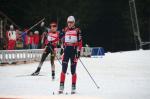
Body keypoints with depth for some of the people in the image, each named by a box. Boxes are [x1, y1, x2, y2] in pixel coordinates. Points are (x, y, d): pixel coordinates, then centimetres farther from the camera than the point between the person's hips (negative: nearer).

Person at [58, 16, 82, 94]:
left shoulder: (77, 31, 1)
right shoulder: (65, 30, 11)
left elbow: (80, 42, -2)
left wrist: (78, 51, -8)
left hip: (74, 50, -3)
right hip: (66, 49, 3)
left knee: (73, 70, -1)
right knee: (64, 69, -4)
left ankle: (73, 87, 6)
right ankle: (61, 86, -3)